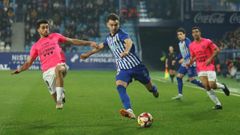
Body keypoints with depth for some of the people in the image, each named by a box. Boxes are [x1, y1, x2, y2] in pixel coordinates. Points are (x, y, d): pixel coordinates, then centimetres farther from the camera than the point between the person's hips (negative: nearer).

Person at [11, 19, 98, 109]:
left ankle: (59, 99, -37)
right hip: (47, 72, 3)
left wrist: (88, 43, 10)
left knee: (58, 69, -38)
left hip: (60, 66, -3)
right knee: (54, 94, 4)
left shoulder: (55, 36, 16)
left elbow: (72, 41, 17)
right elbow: (28, 63, 12)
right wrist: (19, 70, -7)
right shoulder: (36, 46, 16)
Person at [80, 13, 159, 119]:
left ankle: (154, 89, 51)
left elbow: (129, 41, -34)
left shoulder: (121, 33, -12)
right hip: (123, 68, 5)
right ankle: (129, 111, -37)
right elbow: (100, 46, 31)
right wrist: (88, 54, 38)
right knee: (119, 86, -24)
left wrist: (126, 51, -55)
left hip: (135, 64, -5)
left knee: (148, 86, 10)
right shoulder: (108, 38, 10)